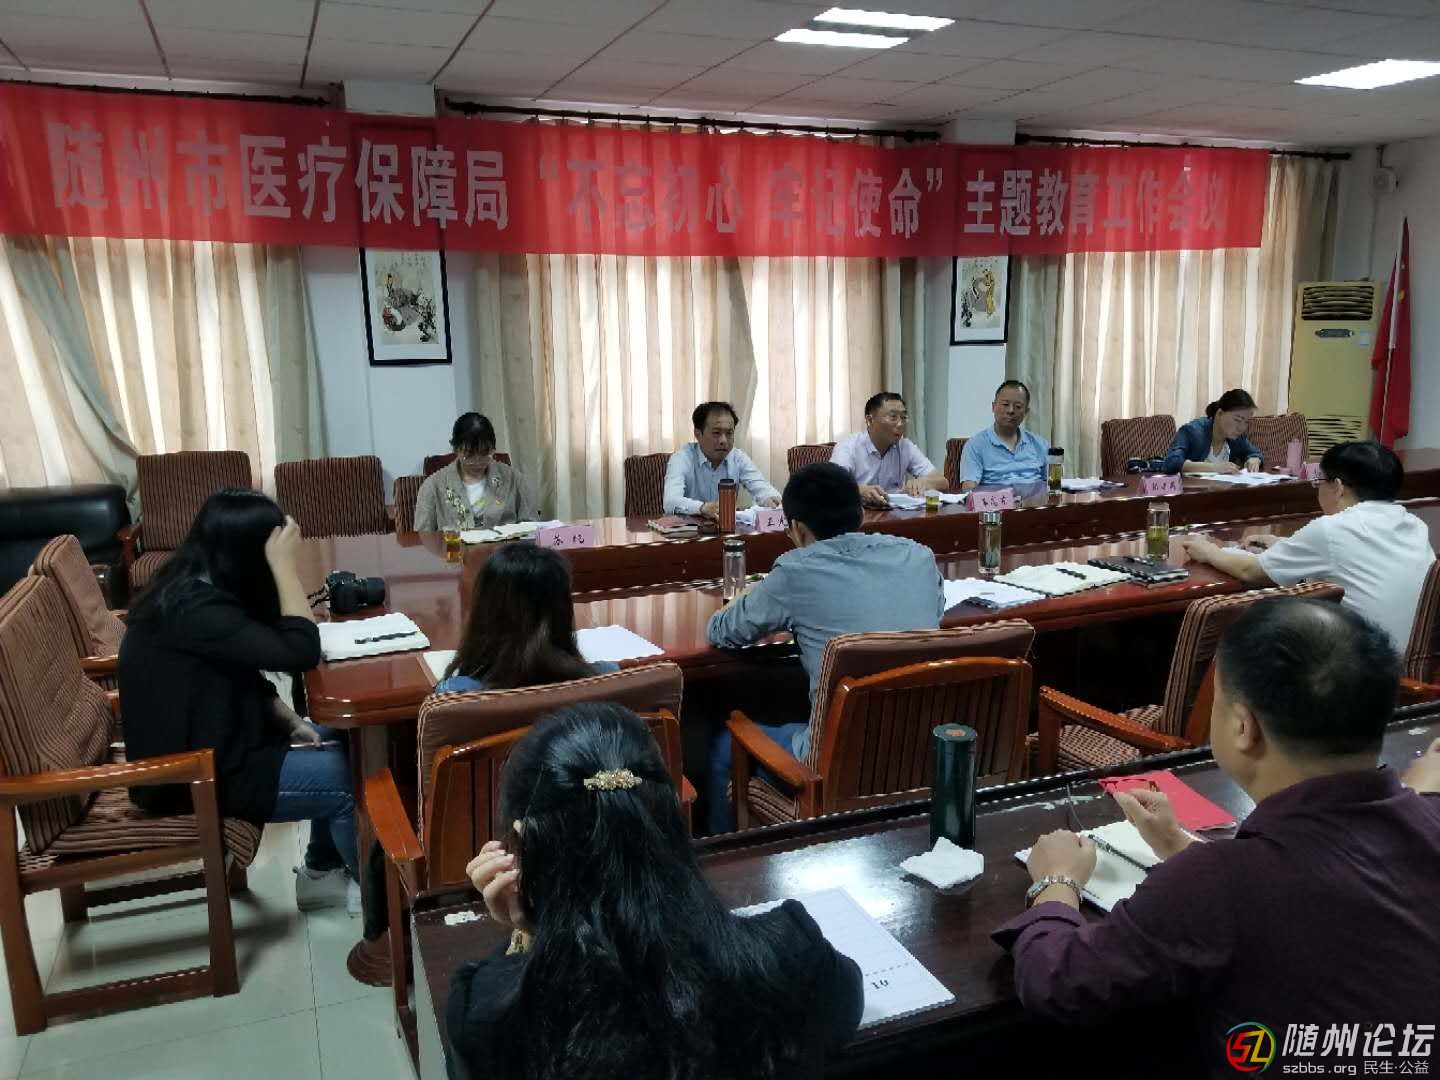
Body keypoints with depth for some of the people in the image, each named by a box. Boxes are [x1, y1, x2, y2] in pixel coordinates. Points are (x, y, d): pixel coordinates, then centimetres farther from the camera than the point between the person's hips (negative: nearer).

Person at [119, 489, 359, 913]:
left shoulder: (193, 589, 4)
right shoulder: (195, 609, -28)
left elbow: (246, 677, 12)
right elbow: (299, 653, -31)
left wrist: (292, 722, -1)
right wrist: (284, 563, -27)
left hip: (204, 745, 10)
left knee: (340, 744, 10)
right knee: (348, 780, -8)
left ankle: (321, 873, 24)